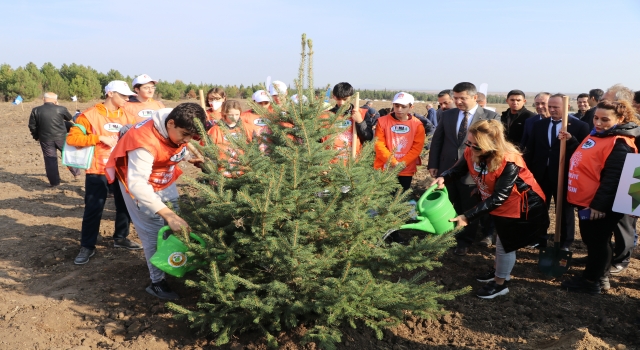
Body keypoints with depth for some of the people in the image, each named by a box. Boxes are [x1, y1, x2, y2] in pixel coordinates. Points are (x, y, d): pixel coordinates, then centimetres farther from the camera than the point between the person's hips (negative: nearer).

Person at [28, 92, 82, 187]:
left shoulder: (36, 111, -3)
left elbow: (32, 126, 2)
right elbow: (70, 118, 12)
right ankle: (76, 173, 28)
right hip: (61, 138, 0)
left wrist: (36, 136, 17)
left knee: (50, 160, 7)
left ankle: (54, 181, 10)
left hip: (46, 140, 0)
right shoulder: (61, 109, -6)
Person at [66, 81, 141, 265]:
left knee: (125, 204, 14)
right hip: (98, 171, -5)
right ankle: (87, 246, 13)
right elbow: (72, 137, -13)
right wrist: (100, 138, -19)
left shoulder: (127, 116, 7)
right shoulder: (91, 114, -8)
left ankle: (121, 238, 32)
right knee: (93, 209, 0)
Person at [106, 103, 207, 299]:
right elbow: (137, 184, -48)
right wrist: (167, 213, -55)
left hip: (165, 178, 7)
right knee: (154, 231, -8)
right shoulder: (145, 141, -39)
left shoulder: (178, 130, -17)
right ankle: (157, 282, 4)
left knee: (174, 226, 12)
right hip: (139, 181, -7)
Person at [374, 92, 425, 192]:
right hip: (384, 170, -1)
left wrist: (402, 163, -14)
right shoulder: (382, 121, -2)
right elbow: (379, 144, -6)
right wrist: (393, 162, -15)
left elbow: (417, 148, -3)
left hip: (406, 171, 1)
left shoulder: (417, 124, 0)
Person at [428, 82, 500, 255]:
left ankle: (464, 242, 29)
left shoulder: (491, 117, -6)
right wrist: (433, 164, 2)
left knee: (469, 209, 10)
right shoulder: (447, 115, 6)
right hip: (448, 169, 4)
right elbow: (437, 140, 8)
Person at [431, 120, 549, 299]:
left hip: (522, 205, -7)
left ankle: (500, 283, 28)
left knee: (506, 244, 7)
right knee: (501, 239, 26)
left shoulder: (509, 163, -39)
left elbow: (498, 198, -38)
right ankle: (499, 271, 48)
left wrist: (467, 216, -41)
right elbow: (458, 169, -7)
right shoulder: (471, 152, -19)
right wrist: (443, 178, -33)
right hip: (501, 205, 7)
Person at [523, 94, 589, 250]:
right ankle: (539, 239, 31)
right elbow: (530, 150, 7)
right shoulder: (539, 125, 5)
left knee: (565, 210, 12)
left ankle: (565, 243, 27)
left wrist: (570, 140, -28)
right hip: (541, 174, 4)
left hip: (564, 175, -3)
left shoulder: (579, 126, -7)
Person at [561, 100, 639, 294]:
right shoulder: (596, 135, 10)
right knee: (590, 239, 20)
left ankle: (591, 282, 17)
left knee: (597, 242, 4)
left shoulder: (619, 144, -21)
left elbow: (612, 179, -26)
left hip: (599, 205, -10)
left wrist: (599, 204, -26)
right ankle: (596, 274, 35)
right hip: (586, 200, 10)